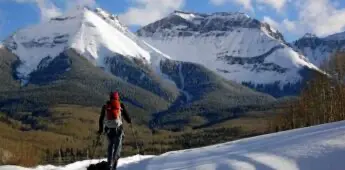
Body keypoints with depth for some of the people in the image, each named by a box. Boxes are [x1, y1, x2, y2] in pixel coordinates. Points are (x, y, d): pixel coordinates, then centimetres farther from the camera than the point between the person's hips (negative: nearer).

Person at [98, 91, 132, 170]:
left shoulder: (105, 106, 8)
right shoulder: (121, 105, 0)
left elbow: (101, 119, 13)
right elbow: (126, 116, 2)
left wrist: (100, 129, 24)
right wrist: (129, 121, 24)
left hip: (109, 130, 3)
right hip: (118, 129, -3)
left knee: (110, 146, 19)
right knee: (118, 146, 3)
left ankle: (110, 163, 14)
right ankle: (114, 163, -13)